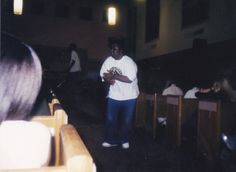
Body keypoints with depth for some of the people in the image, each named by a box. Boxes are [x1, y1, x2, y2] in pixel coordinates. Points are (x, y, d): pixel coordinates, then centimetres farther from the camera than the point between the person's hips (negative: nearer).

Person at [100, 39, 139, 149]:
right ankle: (111, 140, 24)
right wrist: (108, 79, -21)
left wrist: (113, 76, -24)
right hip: (114, 96, 4)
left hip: (129, 97, -4)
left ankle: (124, 140, 31)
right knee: (110, 119, 6)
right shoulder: (108, 60, -2)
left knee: (126, 120, 9)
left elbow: (129, 79, -28)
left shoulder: (129, 62, -19)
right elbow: (103, 74, 2)